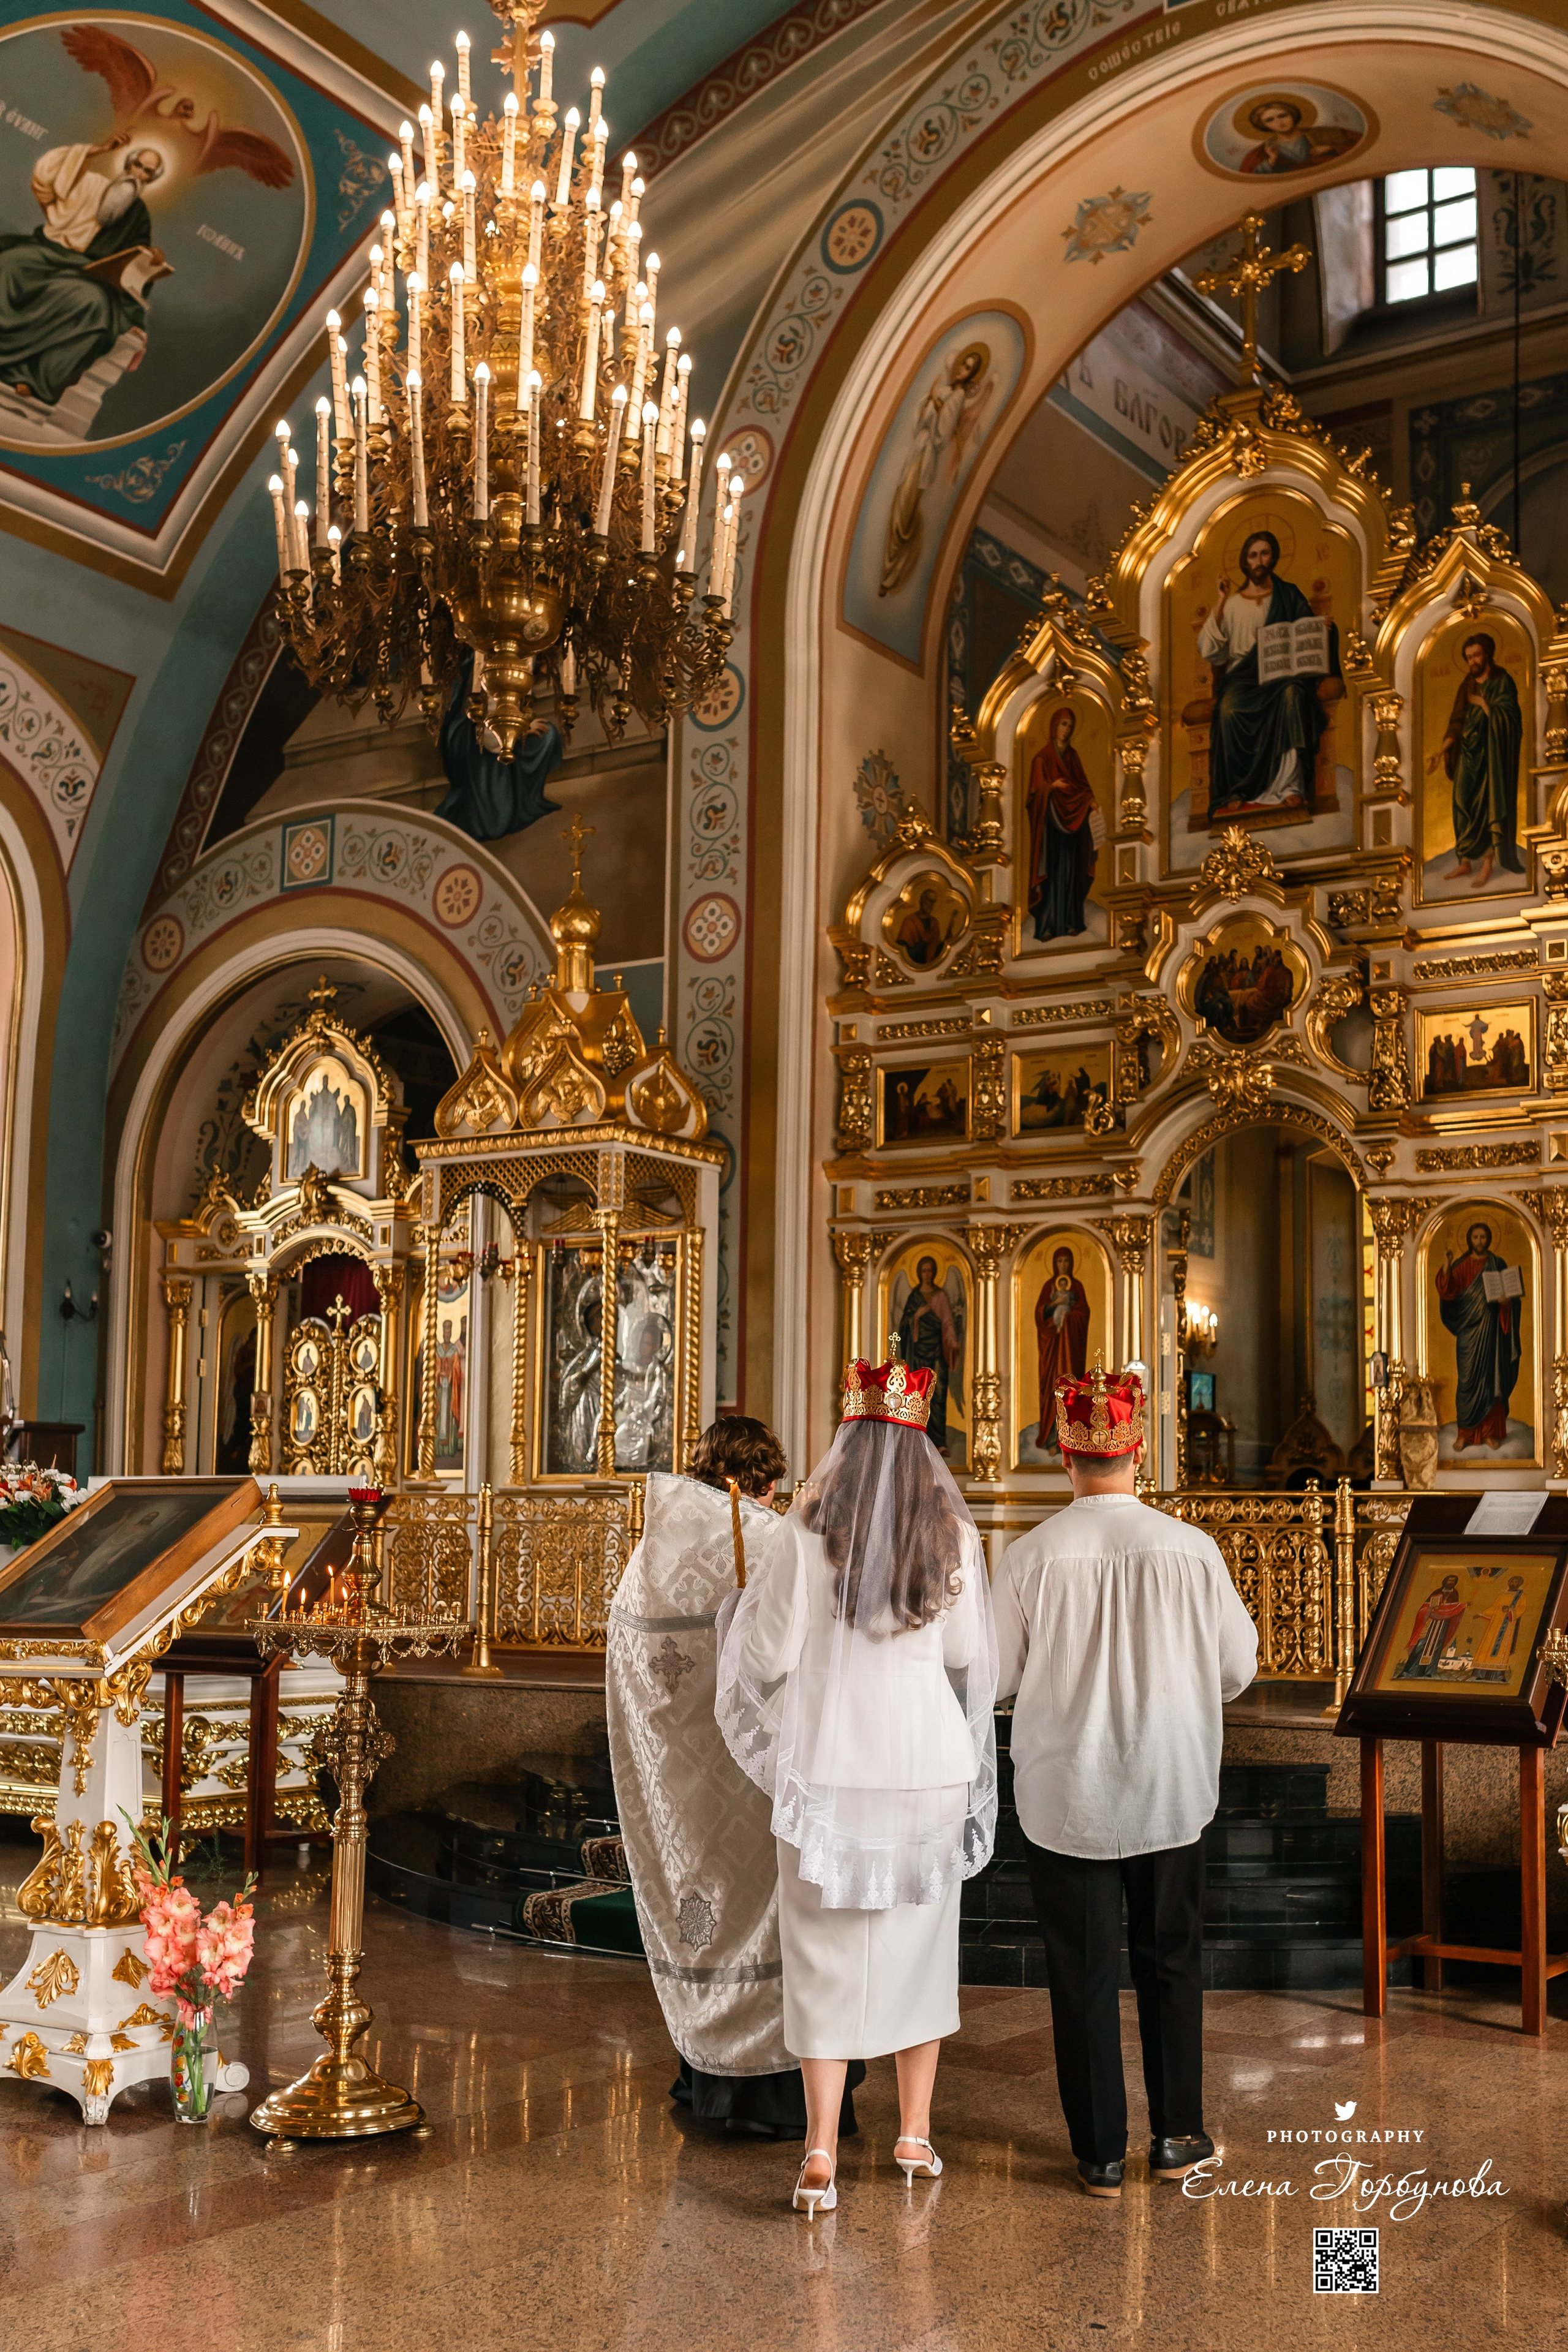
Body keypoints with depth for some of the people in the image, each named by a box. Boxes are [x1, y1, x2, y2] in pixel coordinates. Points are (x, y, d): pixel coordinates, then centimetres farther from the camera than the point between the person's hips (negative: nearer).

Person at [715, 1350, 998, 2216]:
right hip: (931, 1769, 2)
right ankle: (914, 2135, 25)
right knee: (919, 1948, 16)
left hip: (829, 1770, -2)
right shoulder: (955, 1537, -4)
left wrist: (741, 1612, 12)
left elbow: (771, 1655, -8)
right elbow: (971, 1657, 3)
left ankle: (821, 2153, -1)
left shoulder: (807, 1530, -11)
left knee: (825, 1958, 5)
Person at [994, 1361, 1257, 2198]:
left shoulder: (1031, 1555, -13)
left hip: (1066, 1792, -1)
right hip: (1172, 1789, 1)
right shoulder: (1191, 1549, -10)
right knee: (1170, 1958, 18)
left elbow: (994, 1675, -5)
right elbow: (1238, 1667, 0)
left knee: (1083, 1970, 10)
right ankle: (1176, 2136, 27)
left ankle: (1100, 2152, 18)